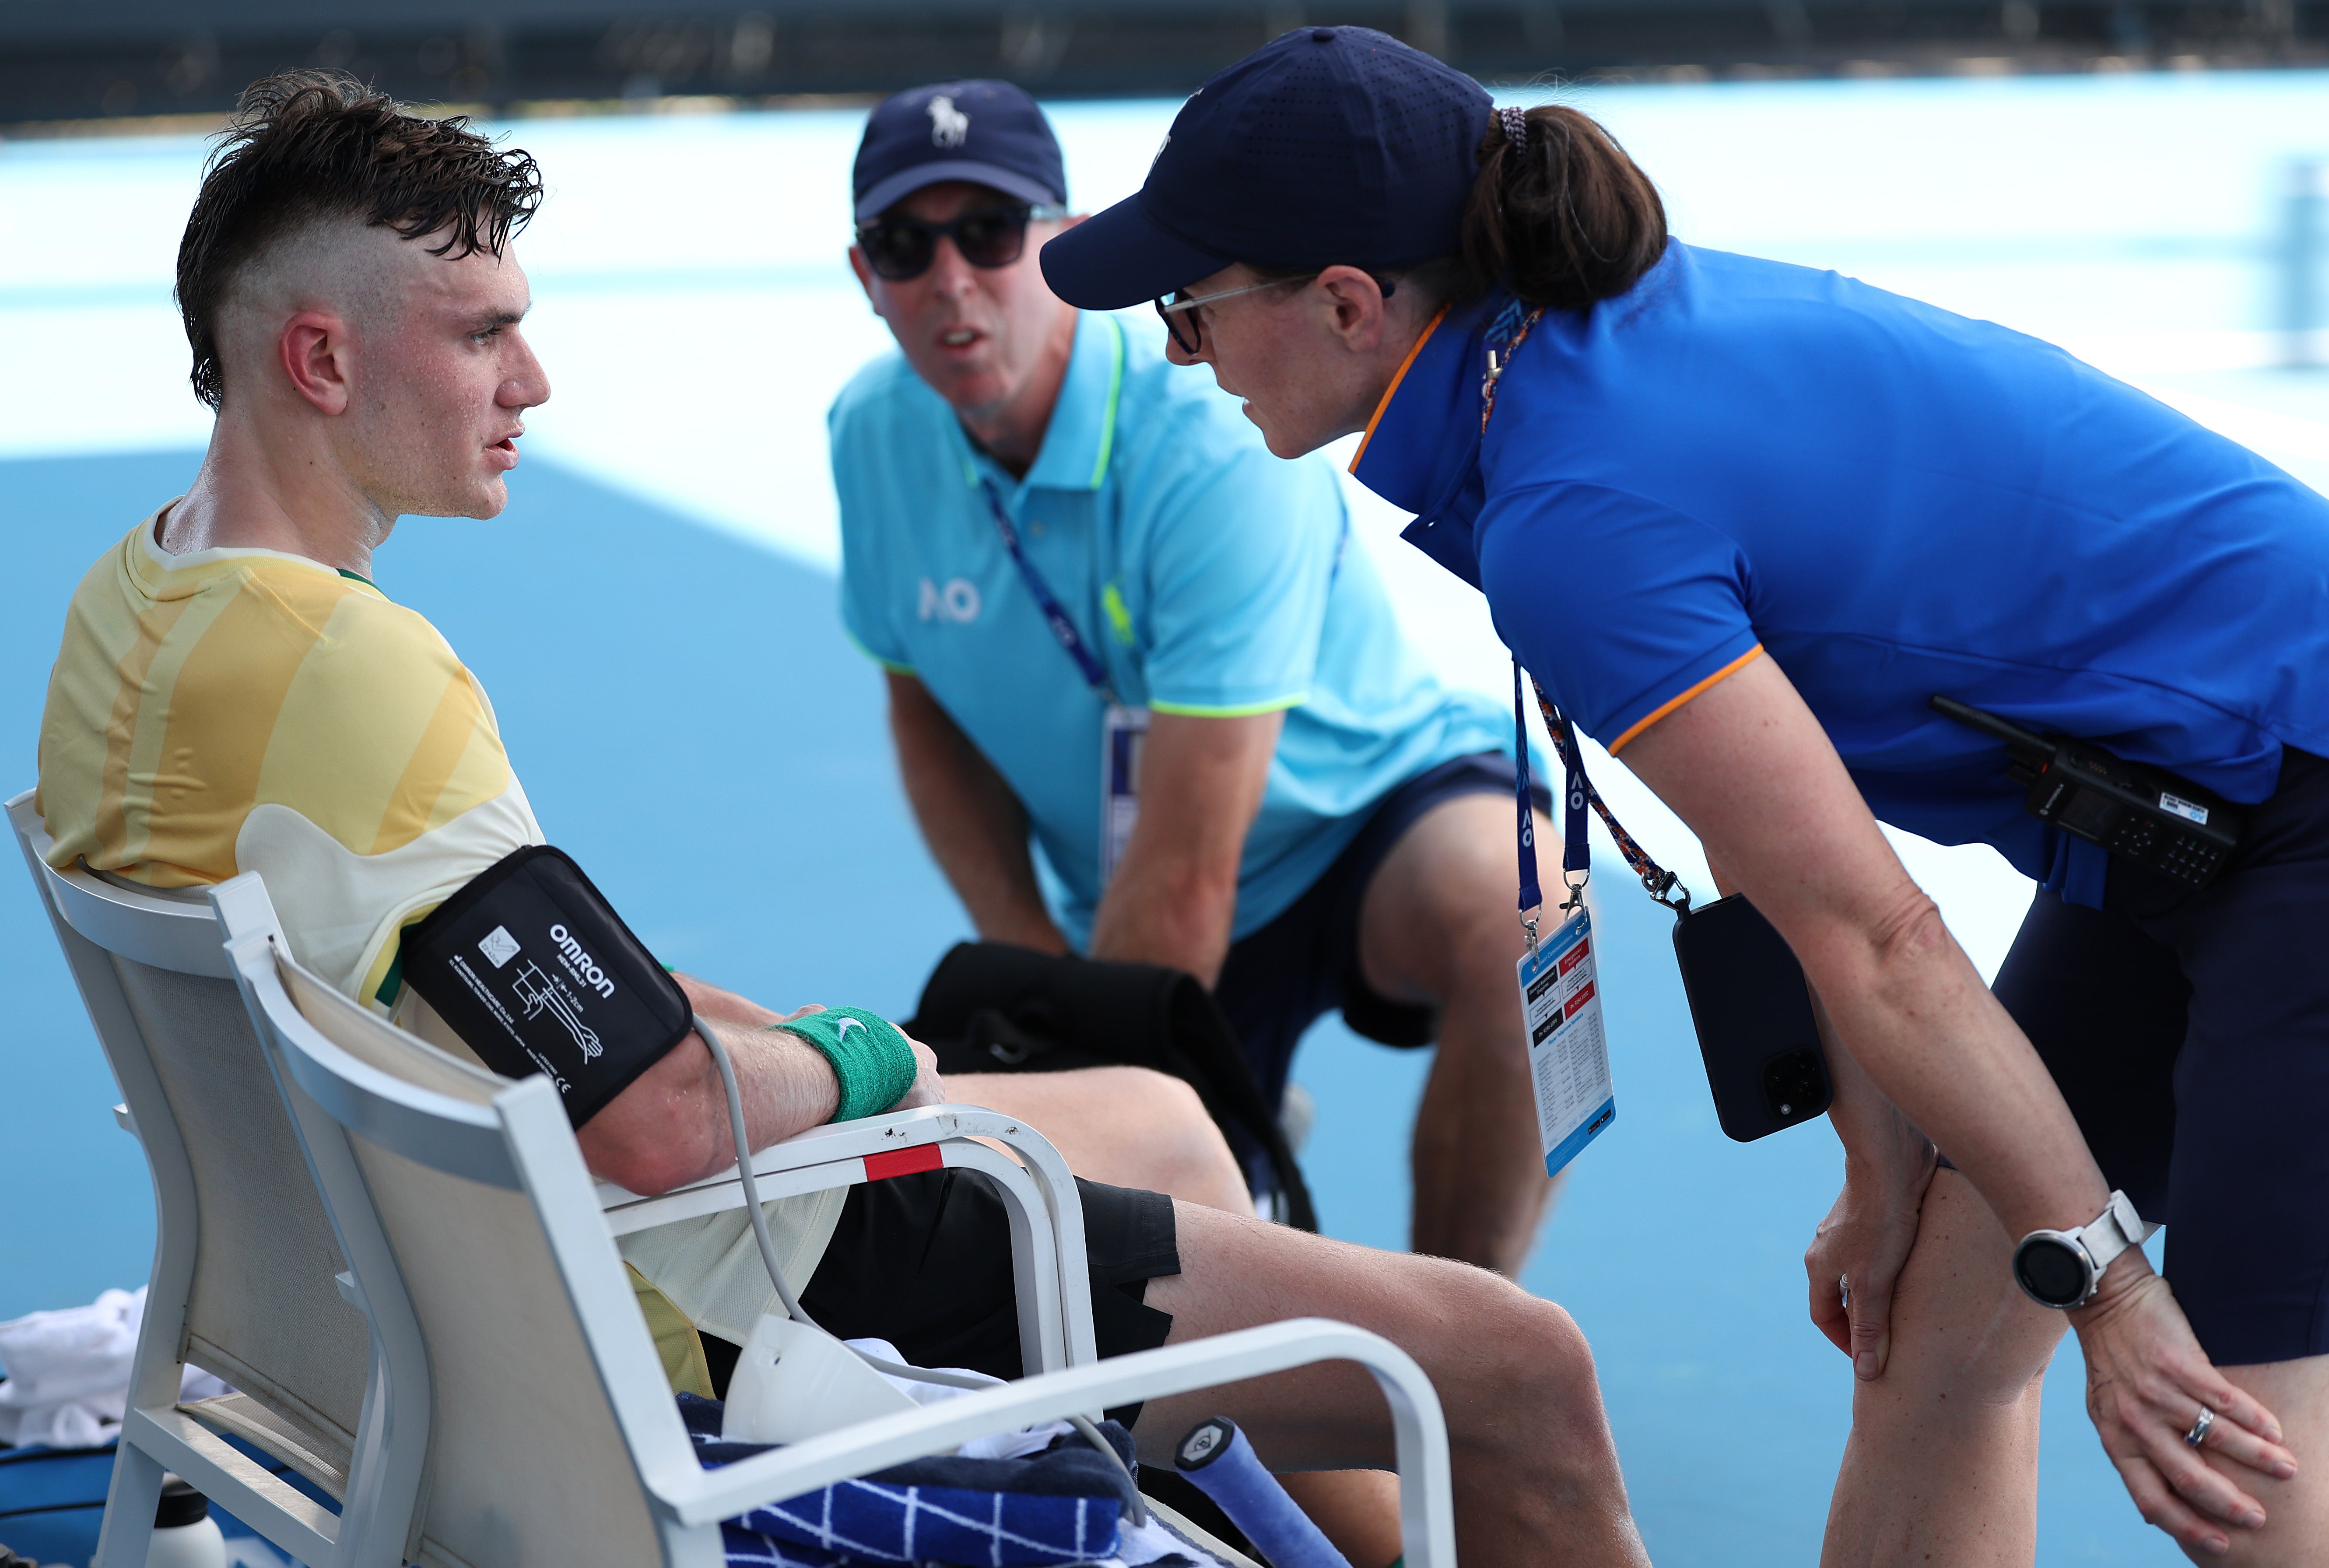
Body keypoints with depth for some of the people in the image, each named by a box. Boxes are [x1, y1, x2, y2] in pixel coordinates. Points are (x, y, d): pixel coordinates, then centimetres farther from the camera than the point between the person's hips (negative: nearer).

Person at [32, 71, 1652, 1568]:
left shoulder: (134, 598, 3)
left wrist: (752, 1032, 5)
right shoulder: (337, 663, -28)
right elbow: (659, 1119, -30)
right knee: (1527, 1371, -6)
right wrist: (861, 1062, -9)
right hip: (703, 1293, -11)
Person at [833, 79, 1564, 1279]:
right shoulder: (875, 437, -9)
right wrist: (1027, 958, -4)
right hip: (1129, 905, 5)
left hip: (1374, 818, -5)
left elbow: (1184, 876, -30)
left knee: (1513, 920, -40)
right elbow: (927, 706, 8)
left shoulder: (1215, 458, -29)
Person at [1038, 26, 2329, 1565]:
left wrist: (2100, 1279, -12)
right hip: (2186, 832, 10)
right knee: (1931, 1355, 12)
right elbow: (1796, 842, 9)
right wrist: (1886, 1174, 12)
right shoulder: (1632, 326, 5)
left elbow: (1878, 946, -20)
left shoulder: (1576, 520, -24)